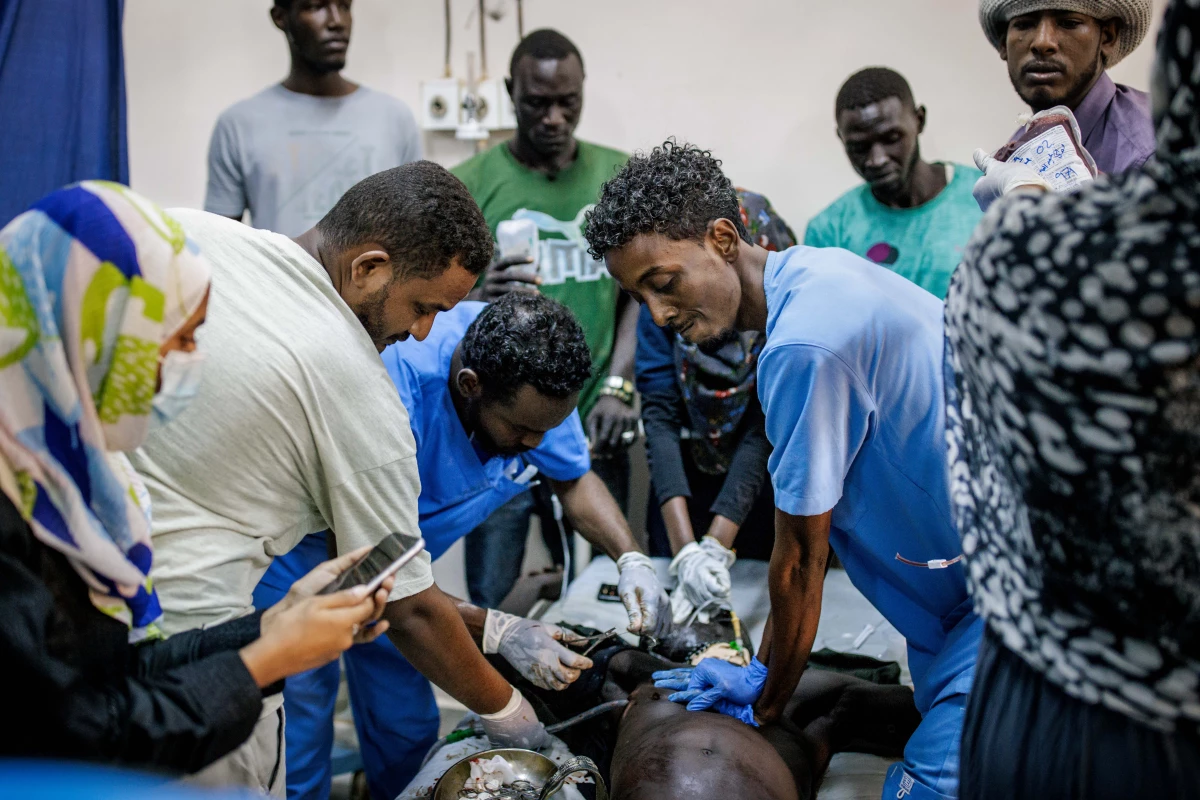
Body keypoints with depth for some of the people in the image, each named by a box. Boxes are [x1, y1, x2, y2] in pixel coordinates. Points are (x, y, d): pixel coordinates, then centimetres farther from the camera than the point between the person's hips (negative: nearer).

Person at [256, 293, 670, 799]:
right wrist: (495, 630, -35)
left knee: (409, 730, 13)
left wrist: (631, 559, -17)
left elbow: (574, 478, 0)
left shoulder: (534, 381, -19)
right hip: (303, 559, -6)